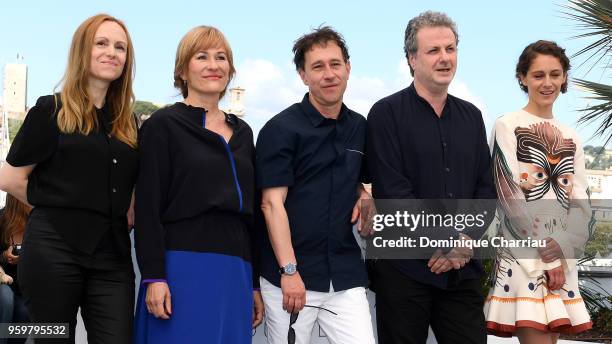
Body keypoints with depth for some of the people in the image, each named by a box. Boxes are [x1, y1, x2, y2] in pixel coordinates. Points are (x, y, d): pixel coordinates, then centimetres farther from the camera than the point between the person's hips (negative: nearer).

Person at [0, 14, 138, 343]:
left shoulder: (128, 124, 14)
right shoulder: (51, 110, 0)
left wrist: (110, 215, 5)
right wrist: (59, 207, 6)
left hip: (112, 255, 4)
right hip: (54, 249, -4)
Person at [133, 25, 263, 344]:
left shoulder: (242, 132, 17)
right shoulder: (163, 125, 1)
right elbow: (148, 207, -6)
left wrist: (255, 283, 15)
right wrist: (154, 277, -15)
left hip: (235, 271, 5)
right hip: (183, 266, -5)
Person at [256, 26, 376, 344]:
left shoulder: (359, 127, 11)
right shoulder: (280, 129, -6)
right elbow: (272, 203, -11)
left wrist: (363, 195, 3)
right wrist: (289, 271, -18)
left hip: (346, 276, 4)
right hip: (291, 276, -4)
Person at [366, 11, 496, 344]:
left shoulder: (471, 116, 13)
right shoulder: (386, 113, -4)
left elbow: (486, 188, 11)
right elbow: (392, 191, -13)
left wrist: (467, 240, -6)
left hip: (462, 270, 5)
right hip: (405, 267, -4)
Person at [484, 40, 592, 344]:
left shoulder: (570, 138, 16)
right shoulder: (507, 126, -1)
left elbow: (580, 201, 11)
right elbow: (509, 192, -9)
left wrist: (564, 249, -6)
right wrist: (547, 250, -10)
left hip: (564, 256, 6)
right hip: (524, 254, -5)